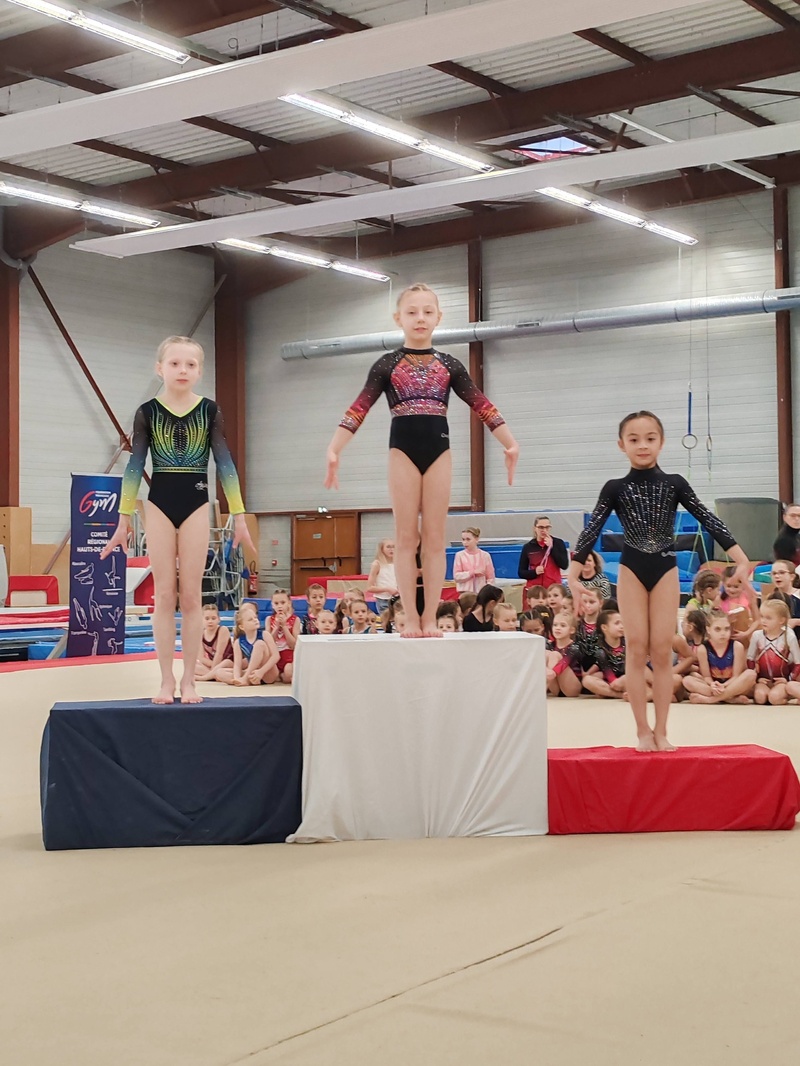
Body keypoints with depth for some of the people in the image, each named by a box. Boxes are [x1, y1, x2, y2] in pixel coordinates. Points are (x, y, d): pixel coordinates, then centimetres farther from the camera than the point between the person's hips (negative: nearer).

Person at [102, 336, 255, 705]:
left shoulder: (209, 411, 1)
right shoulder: (147, 412, 0)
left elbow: (225, 464, 3)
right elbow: (134, 466, 3)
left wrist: (239, 516, 1)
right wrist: (124, 518, 1)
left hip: (196, 505, 0)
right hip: (159, 506, 0)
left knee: (191, 595, 2)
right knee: (164, 595, 1)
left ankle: (189, 679, 8)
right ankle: (166, 680, 7)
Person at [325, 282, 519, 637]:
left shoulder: (449, 365, 9)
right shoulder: (387, 365, 5)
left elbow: (481, 405, 8)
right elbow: (359, 408, 0)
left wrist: (510, 443, 2)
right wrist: (334, 449, -10)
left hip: (438, 449, 1)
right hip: (402, 450, -1)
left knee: (434, 537, 1)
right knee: (406, 536, 0)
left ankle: (430, 619, 3)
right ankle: (411, 619, 2)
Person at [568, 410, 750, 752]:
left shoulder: (674, 484, 2)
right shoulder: (615, 489, 0)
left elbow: (708, 520, -1)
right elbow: (592, 530, -3)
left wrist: (740, 559, -9)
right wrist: (574, 574, -13)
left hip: (665, 571, 0)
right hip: (631, 571, 0)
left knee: (662, 650, 0)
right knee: (637, 649, -1)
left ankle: (661, 731, 7)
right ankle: (643, 731, 6)